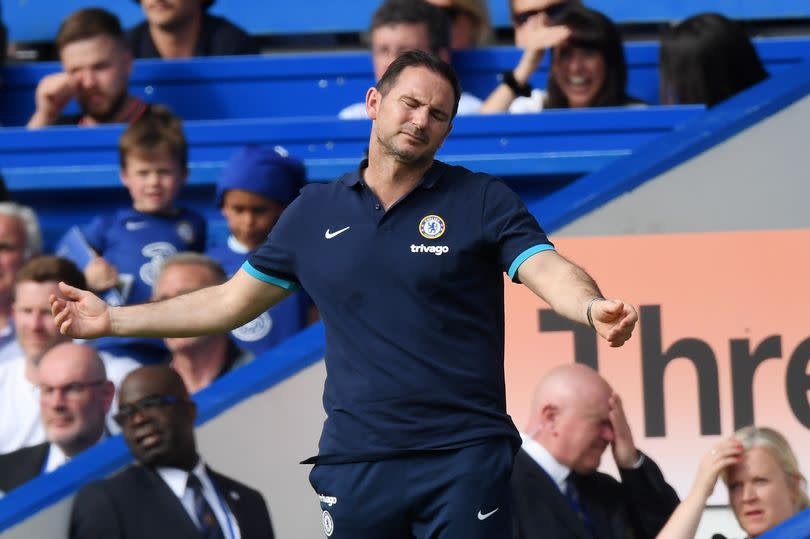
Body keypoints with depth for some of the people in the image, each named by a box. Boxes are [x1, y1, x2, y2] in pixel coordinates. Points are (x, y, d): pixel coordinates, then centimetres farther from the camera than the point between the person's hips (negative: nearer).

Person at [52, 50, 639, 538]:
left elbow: (550, 269, -12)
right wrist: (112, 318, 21)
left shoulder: (483, 201, 2)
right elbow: (233, 300, 21)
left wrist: (593, 306, -35)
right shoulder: (315, 212, 12)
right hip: (354, 465, 3)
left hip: (465, 457, -3)